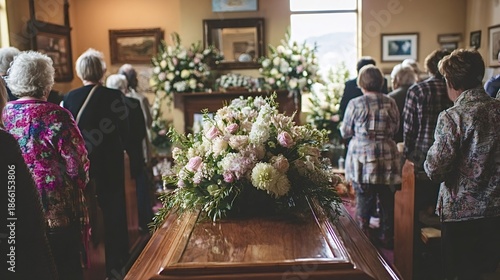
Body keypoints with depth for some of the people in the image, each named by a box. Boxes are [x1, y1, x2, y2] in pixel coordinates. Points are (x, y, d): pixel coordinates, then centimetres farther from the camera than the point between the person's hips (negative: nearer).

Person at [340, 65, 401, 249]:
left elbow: (345, 132, 0)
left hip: (362, 158, -2)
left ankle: (364, 235, 11)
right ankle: (387, 237, 22)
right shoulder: (390, 103, 1)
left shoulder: (355, 104, -7)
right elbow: (395, 129, 11)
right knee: (387, 198, 11)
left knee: (364, 198, 6)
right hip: (387, 157, 2)